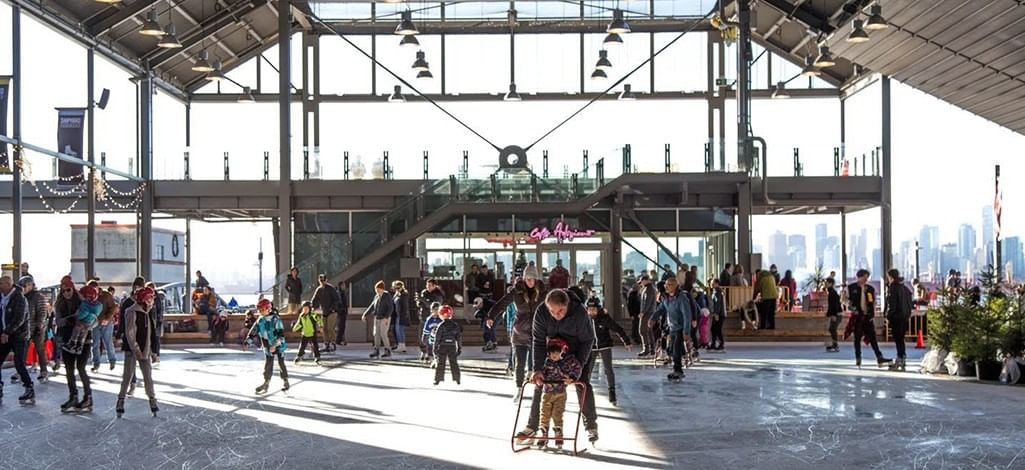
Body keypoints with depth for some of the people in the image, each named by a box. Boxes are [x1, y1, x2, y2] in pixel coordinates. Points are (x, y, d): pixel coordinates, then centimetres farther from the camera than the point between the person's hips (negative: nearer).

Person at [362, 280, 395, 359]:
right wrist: (365, 315, 8)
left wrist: (386, 318, -24)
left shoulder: (387, 296, -10)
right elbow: (372, 307, 16)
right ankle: (376, 351, 5)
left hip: (385, 318, -7)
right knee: (376, 334, 2)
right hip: (377, 318, 7)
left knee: (383, 334, -11)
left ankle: (388, 351, -3)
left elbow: (391, 307, -16)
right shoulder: (376, 297, 11)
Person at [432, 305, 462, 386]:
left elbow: (437, 338, -9)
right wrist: (459, 348, 14)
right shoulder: (455, 325, 4)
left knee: (440, 363, 2)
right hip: (452, 347, 3)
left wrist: (435, 348, -3)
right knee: (454, 363, 9)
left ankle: (438, 379, 0)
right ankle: (457, 379, 9)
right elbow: (459, 337, 8)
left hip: (442, 347, -3)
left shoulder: (440, 326, -9)